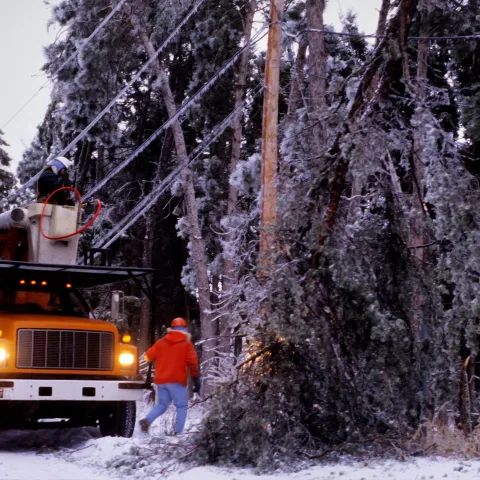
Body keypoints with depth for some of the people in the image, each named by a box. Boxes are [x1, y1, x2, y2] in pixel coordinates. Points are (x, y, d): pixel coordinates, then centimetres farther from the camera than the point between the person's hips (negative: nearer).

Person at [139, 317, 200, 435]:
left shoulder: (161, 342, 9)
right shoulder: (186, 344, 1)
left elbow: (148, 356, 9)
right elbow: (192, 362, -6)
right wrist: (196, 380, -2)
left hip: (161, 380, 4)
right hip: (177, 381, -4)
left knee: (161, 405, 16)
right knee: (182, 407, 4)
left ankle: (146, 420, -7)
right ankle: (178, 432, -10)